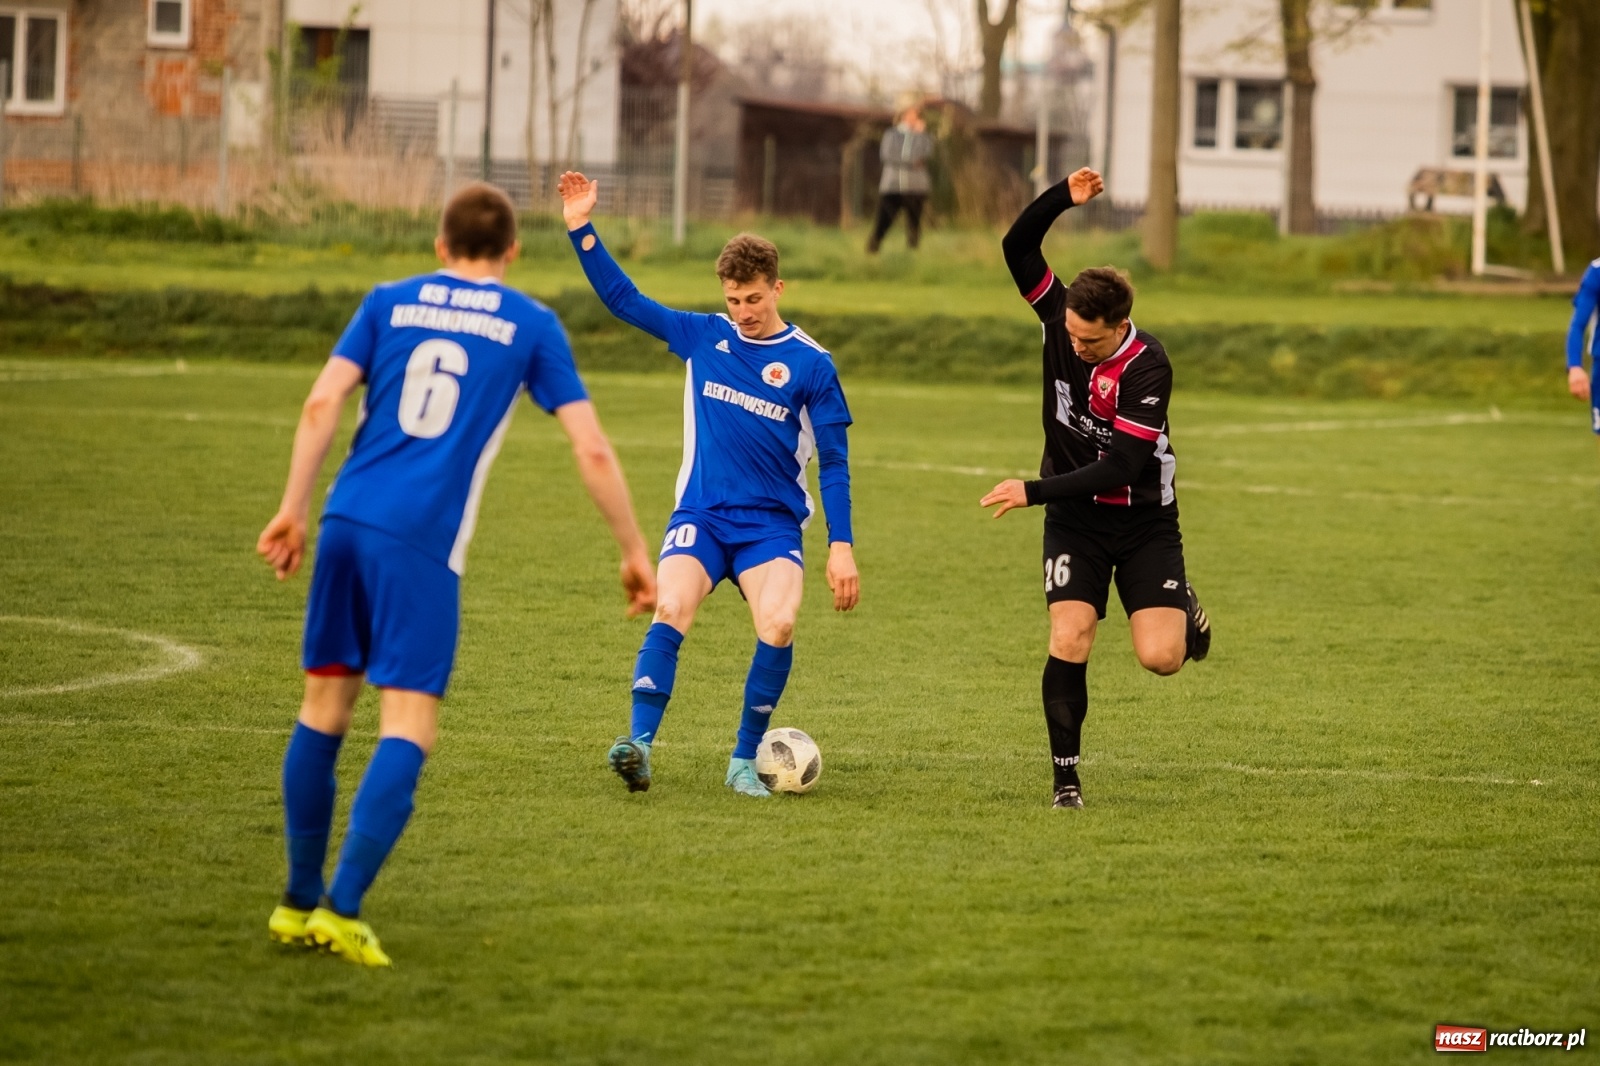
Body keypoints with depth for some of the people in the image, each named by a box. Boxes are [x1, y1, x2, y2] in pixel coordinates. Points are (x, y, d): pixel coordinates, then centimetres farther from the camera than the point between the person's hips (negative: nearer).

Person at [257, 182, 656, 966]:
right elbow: (591, 447, 6)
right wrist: (634, 550, 14)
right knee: (409, 726, -3)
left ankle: (300, 902, 21)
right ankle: (341, 909, -15)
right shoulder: (532, 326, 9)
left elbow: (323, 403, 3)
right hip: (423, 544, -4)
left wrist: (292, 509, 4)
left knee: (325, 705, 14)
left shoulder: (389, 303, 15)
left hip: (347, 520, 4)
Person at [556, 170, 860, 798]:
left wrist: (841, 546, -4)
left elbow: (833, 462, 1)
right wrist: (581, 229, 2)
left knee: (778, 624, -25)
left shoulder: (810, 364, -1)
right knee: (671, 611, -25)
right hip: (701, 516, 1)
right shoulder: (701, 338, 6)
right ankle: (640, 745, -32)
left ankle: (745, 759, -9)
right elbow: (622, 299, 9)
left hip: (772, 525, -1)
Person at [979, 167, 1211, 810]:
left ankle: (1184, 612, 25)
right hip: (1074, 520, 3)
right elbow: (1018, 247, -10)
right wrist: (1064, 198, -24)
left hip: (1143, 522, -3)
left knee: (1160, 658, -12)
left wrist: (1033, 491, -28)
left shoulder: (1147, 367, -24)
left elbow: (1121, 469, -26)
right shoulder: (1060, 317, -9)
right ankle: (1066, 777, -4)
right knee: (1069, 638, -14)